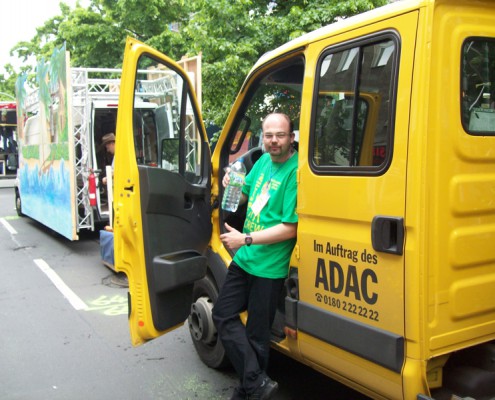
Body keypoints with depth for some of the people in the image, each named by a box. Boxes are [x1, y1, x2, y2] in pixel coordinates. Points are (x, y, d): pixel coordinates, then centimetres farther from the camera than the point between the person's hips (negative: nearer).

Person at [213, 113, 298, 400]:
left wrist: (245, 239, -22)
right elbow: (244, 196, 21)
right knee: (223, 315, 12)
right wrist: (231, 185, -2)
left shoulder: (295, 172, -18)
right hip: (243, 259, 9)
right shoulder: (263, 161, 6)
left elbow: (289, 228, -21)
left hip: (269, 268, -9)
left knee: (256, 335, 5)